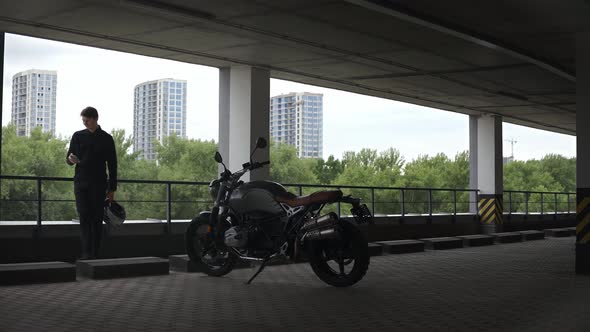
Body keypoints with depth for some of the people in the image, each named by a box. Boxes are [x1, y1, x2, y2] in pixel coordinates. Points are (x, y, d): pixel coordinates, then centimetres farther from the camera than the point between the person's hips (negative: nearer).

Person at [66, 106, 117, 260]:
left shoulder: (106, 139, 6)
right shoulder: (78, 136, 11)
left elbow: (112, 165, 7)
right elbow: (68, 158, 14)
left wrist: (112, 189, 2)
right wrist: (70, 159, -13)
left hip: (99, 184, -1)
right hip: (81, 182, 1)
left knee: (97, 219, -1)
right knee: (84, 217, -8)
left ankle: (95, 253, 3)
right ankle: (86, 253, -13)